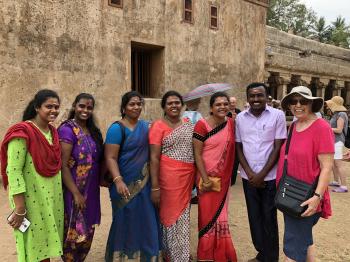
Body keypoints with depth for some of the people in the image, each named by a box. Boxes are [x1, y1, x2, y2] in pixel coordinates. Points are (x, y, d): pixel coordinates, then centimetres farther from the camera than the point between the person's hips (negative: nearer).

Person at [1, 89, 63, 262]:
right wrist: (20, 208, -20)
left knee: (46, 241, 17)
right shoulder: (22, 132, -16)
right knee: (34, 245, 8)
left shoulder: (53, 132, 7)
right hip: (31, 199, -7)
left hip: (52, 197, 7)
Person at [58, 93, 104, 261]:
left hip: (91, 191, 7)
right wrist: (76, 193, -21)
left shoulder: (93, 130, 9)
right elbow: (63, 165, -19)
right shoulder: (67, 130, -14)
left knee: (87, 232, 17)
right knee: (74, 233, 5)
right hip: (75, 191, -7)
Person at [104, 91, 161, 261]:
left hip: (144, 183, 6)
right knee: (126, 223, 6)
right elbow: (110, 158, -16)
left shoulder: (146, 126, 9)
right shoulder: (117, 128, -10)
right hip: (126, 185, -6)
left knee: (145, 223, 13)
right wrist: (118, 180, -28)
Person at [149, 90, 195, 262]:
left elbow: (196, 149, 17)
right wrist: (155, 187, -15)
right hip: (169, 177, -5)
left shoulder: (188, 124, 10)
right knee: (171, 214, 5)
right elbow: (154, 158, -11)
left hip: (187, 177, 5)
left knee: (183, 216, 14)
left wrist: (196, 178, 11)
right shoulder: (158, 126, -7)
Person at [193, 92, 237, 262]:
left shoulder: (231, 123, 3)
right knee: (209, 215, 6)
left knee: (220, 215, 16)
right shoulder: (202, 125, -12)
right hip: (208, 178, -5)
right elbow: (197, 154, -14)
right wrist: (205, 179, -18)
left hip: (224, 179, 5)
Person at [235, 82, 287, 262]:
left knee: (269, 217, 6)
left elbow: (278, 148, -7)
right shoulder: (240, 118, 3)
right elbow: (238, 147, 6)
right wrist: (249, 172, -6)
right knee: (254, 216, 12)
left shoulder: (277, 115, -5)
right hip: (248, 177, 3)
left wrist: (262, 174, -10)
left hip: (270, 176, -3)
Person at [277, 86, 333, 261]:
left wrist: (317, 196, -23)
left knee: (293, 246, 2)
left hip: (306, 200, -7)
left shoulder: (321, 127, -16)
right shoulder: (293, 127, 5)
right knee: (304, 240, 23)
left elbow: (327, 167, -18)